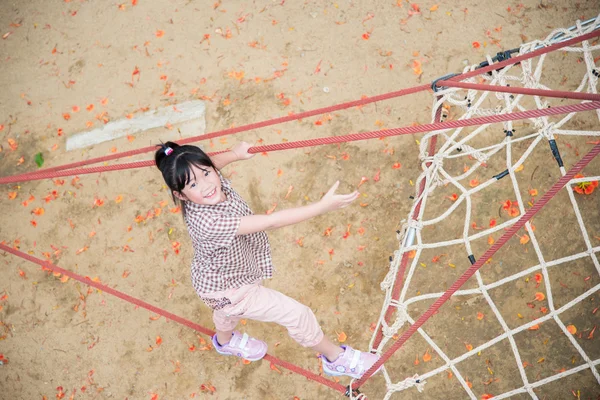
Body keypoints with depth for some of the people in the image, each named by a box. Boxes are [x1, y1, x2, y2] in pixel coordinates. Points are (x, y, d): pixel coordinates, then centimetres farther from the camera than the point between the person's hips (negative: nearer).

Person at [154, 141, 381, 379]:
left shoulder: (214, 181, -24)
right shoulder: (208, 222, -46)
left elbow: (211, 163, 4)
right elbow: (270, 222, -46)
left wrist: (236, 154, 14)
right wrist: (323, 206, -47)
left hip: (227, 275, 8)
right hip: (227, 290, -8)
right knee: (297, 315, -1)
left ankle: (225, 341, 73)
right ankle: (336, 359, 26)